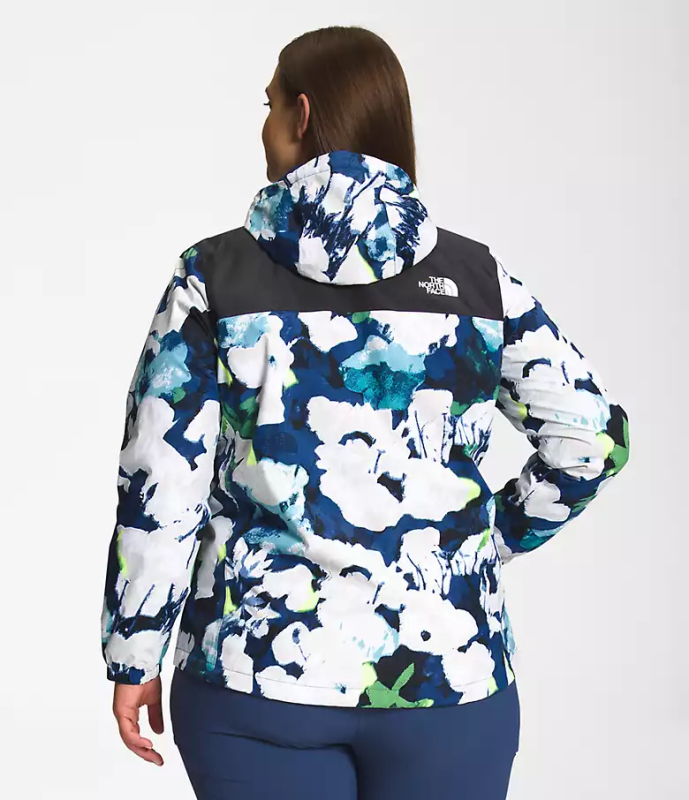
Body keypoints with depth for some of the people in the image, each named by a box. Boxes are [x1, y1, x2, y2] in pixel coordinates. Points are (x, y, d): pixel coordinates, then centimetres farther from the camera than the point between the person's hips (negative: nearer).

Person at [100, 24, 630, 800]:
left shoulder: (215, 277, -5)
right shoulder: (476, 277, -1)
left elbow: (159, 491, -6)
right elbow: (592, 435, -1)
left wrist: (134, 656, 3)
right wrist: (491, 538, 11)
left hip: (258, 674, -1)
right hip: (444, 674, 2)